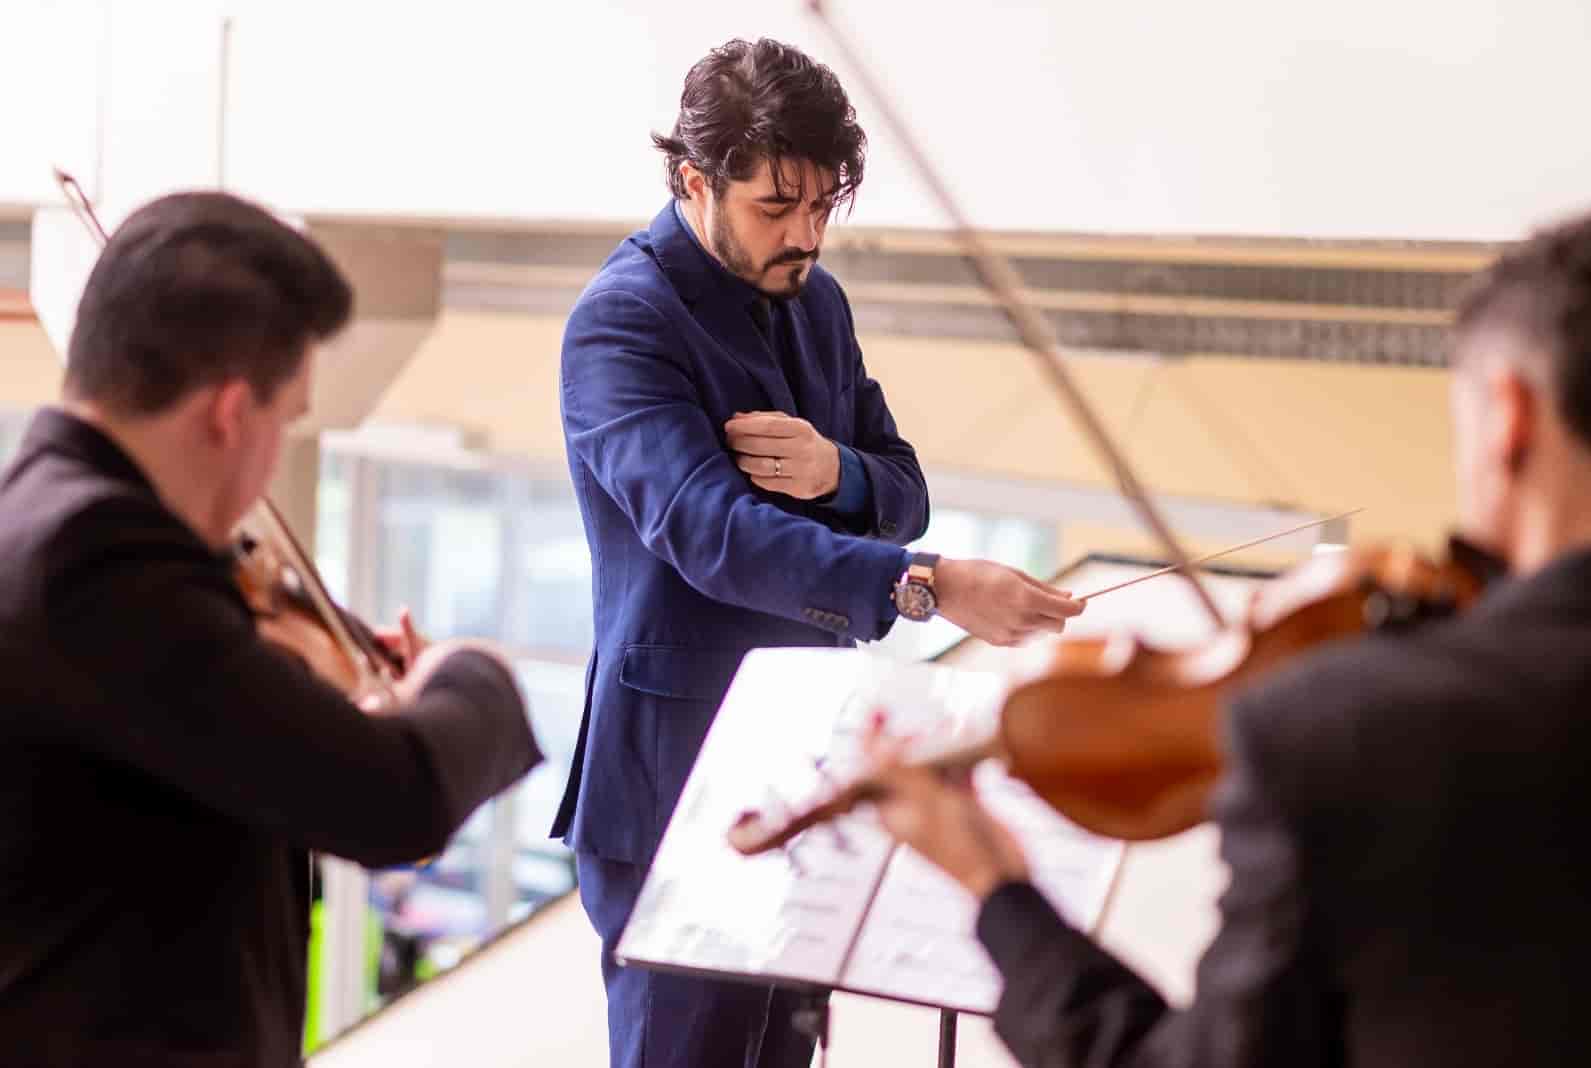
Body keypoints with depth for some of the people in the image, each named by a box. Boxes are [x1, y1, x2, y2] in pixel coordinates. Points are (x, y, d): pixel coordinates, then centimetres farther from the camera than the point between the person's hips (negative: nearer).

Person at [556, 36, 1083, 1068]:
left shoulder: (815, 298, 9)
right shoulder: (623, 320, -15)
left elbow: (903, 494, 12)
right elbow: (709, 530, -29)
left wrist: (835, 471, -14)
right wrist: (925, 586, -41)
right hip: (679, 776, -7)